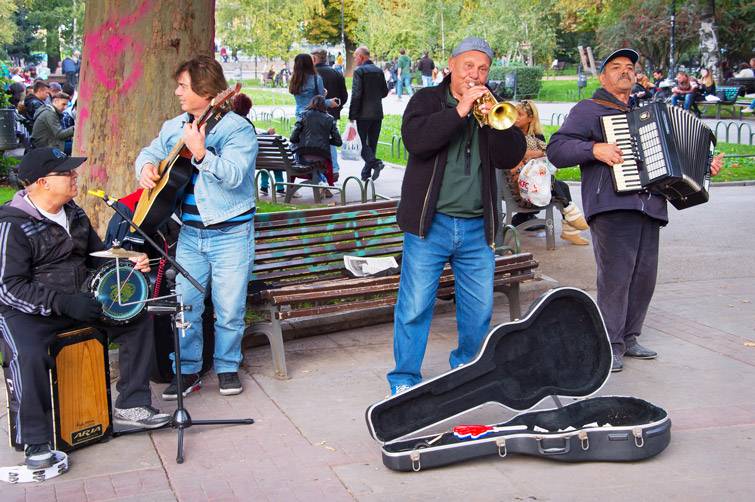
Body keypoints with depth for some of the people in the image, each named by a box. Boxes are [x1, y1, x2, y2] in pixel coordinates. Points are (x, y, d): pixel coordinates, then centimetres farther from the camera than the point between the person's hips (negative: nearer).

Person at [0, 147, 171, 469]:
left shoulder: (74, 215, 9)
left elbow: (98, 255, 23)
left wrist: (129, 262, 1)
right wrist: (63, 304, -29)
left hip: (80, 302, 7)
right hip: (27, 311, -7)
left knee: (137, 320, -2)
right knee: (29, 355, -36)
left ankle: (131, 405, 4)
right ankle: (36, 441, -20)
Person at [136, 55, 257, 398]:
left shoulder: (237, 129, -11)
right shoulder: (174, 127, 10)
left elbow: (234, 175, -24)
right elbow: (150, 151, 24)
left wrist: (200, 153, -35)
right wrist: (147, 166, 2)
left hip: (230, 232, -5)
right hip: (190, 232, 5)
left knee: (230, 309, 1)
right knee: (185, 304, 5)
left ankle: (227, 367, 20)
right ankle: (187, 371, 18)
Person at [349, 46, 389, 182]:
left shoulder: (359, 71, -10)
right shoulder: (379, 71, 10)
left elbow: (356, 95, -16)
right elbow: (385, 92, 14)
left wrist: (352, 115, -13)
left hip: (364, 114, -6)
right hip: (378, 113, 6)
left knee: (362, 142, 1)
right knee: (372, 142, 11)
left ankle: (375, 163, -19)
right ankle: (366, 173, 16)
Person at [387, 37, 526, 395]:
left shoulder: (493, 109, 12)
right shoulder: (427, 100, 3)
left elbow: (511, 156, -2)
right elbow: (415, 139, -17)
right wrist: (460, 110, -20)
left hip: (477, 227, 4)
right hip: (430, 225, -4)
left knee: (480, 308, 10)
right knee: (415, 306, -3)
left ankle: (468, 369, 29)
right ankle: (404, 380, 8)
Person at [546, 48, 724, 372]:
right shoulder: (589, 110, 6)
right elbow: (555, 149, -5)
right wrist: (595, 149, -18)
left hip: (648, 208, 7)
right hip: (611, 208, -7)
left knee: (644, 276, 6)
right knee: (615, 276, -11)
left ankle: (628, 338, 18)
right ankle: (609, 345, -3)